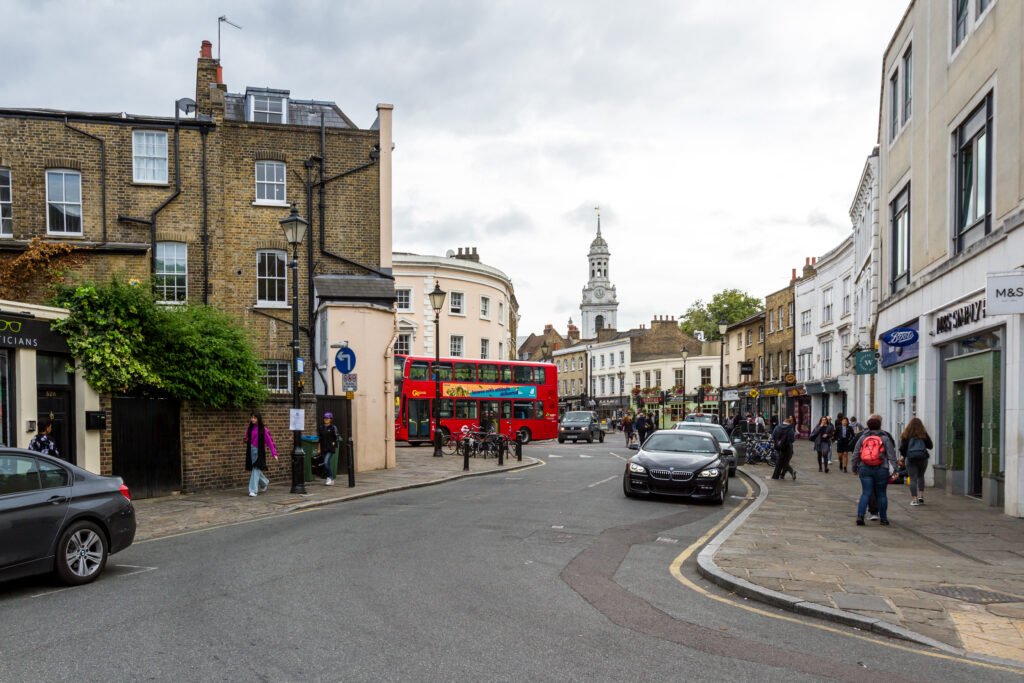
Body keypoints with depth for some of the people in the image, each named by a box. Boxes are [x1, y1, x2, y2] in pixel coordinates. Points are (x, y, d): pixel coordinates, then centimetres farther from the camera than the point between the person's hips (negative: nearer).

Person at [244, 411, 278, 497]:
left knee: (256, 470, -10)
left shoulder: (263, 430, -8)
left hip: (259, 452, -6)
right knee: (255, 470, 15)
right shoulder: (250, 429, 8)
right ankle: (264, 482, 41)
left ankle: (253, 490, -7)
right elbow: (247, 439, 16)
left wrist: (274, 453, -13)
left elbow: (269, 441, -9)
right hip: (251, 451, 6)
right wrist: (246, 440, -10)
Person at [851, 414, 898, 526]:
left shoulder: (862, 437, 5)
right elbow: (891, 455, -5)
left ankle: (860, 516, -10)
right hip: (881, 470, -2)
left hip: (865, 469, 2)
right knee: (881, 494, 9)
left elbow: (855, 454, 7)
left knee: (866, 493, 3)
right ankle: (883, 519, 17)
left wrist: (854, 468, 16)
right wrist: (894, 469, -4)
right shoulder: (885, 438, -1)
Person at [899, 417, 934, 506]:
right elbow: (930, 446, 6)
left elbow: (902, 448, -3)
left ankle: (914, 499, -3)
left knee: (913, 479, 1)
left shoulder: (906, 435, -4)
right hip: (922, 458, 2)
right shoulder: (924, 434, -1)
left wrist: (904, 456, 15)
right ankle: (921, 496, 16)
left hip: (910, 459, -2)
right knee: (920, 476, 21)